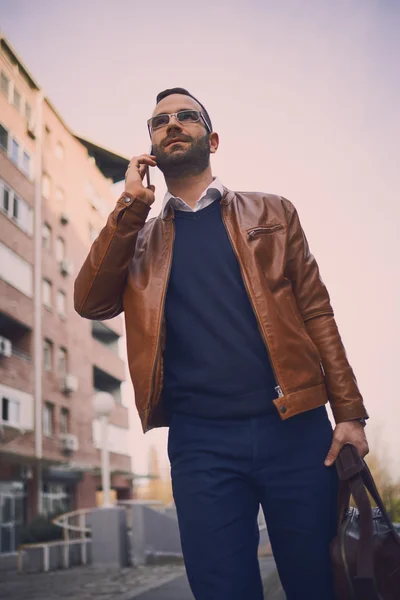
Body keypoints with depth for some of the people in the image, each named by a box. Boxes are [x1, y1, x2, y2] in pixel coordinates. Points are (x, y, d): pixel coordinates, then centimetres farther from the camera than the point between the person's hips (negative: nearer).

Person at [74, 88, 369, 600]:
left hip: (295, 427, 0)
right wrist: (132, 204, -2)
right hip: (200, 441, 1)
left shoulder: (271, 213, 12)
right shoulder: (138, 238, 15)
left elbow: (315, 312, 6)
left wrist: (349, 413, -4)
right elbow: (90, 303, -1)